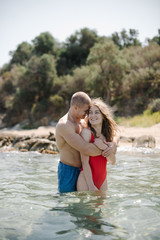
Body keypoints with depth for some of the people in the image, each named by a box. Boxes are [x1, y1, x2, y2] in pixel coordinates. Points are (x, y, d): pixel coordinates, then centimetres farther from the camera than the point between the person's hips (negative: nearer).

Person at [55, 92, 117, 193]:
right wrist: (105, 150, -17)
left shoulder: (83, 123, 8)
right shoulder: (64, 125, -20)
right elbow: (86, 149, -29)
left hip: (81, 170, 8)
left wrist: (113, 146, -14)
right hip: (68, 172, -8)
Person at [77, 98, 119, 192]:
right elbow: (85, 162, -15)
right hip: (87, 180, -6)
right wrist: (91, 186, -19)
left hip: (102, 180, 6)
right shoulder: (86, 132, -11)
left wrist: (104, 147, -18)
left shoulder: (106, 134, 7)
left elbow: (113, 161, 1)